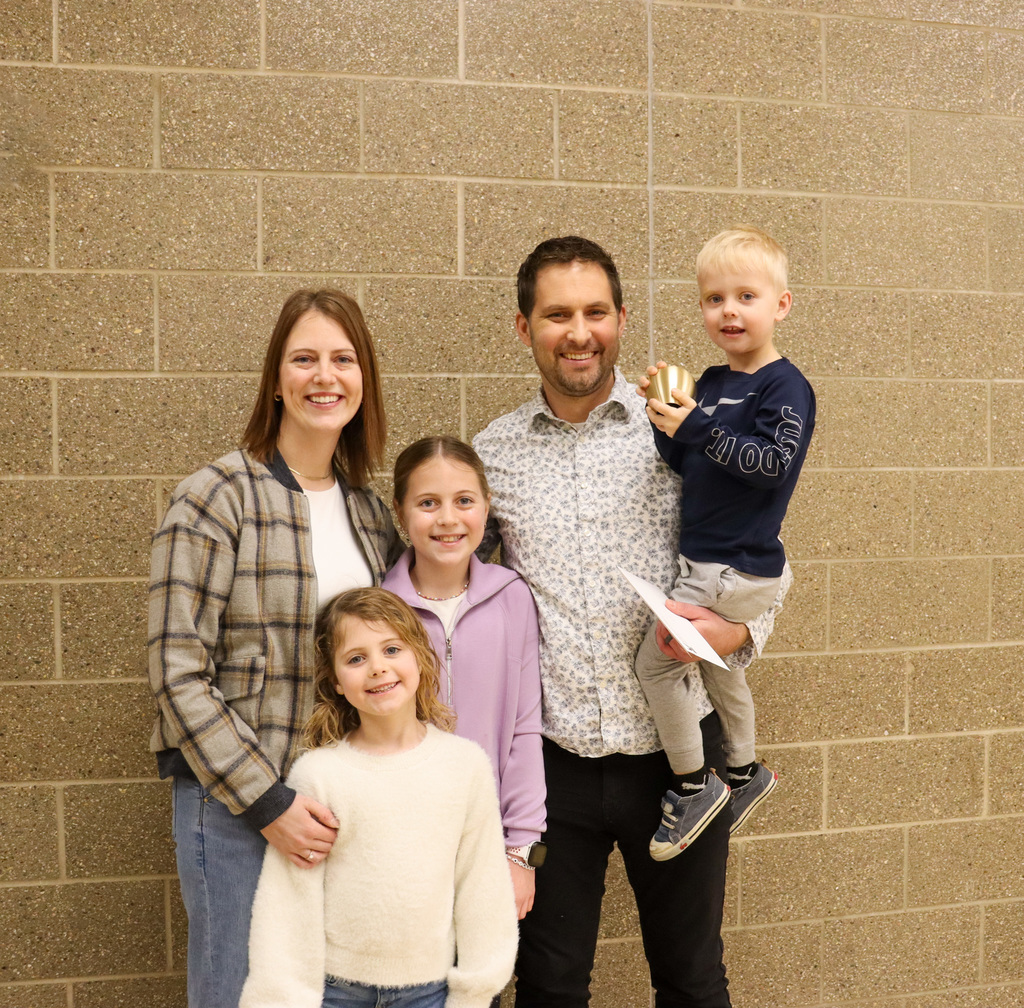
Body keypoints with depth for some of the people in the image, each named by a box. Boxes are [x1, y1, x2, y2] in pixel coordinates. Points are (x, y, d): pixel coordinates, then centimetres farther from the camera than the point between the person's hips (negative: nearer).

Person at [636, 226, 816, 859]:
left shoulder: (785, 386, -13)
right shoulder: (711, 382, 10)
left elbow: (772, 463, -25)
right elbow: (686, 467, 10)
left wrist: (695, 428, -28)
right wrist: (665, 421, -7)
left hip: (736, 568, -8)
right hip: (708, 562, 8)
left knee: (654, 661, -6)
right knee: (716, 664, 23)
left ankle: (694, 786, 10)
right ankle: (745, 773, 43)